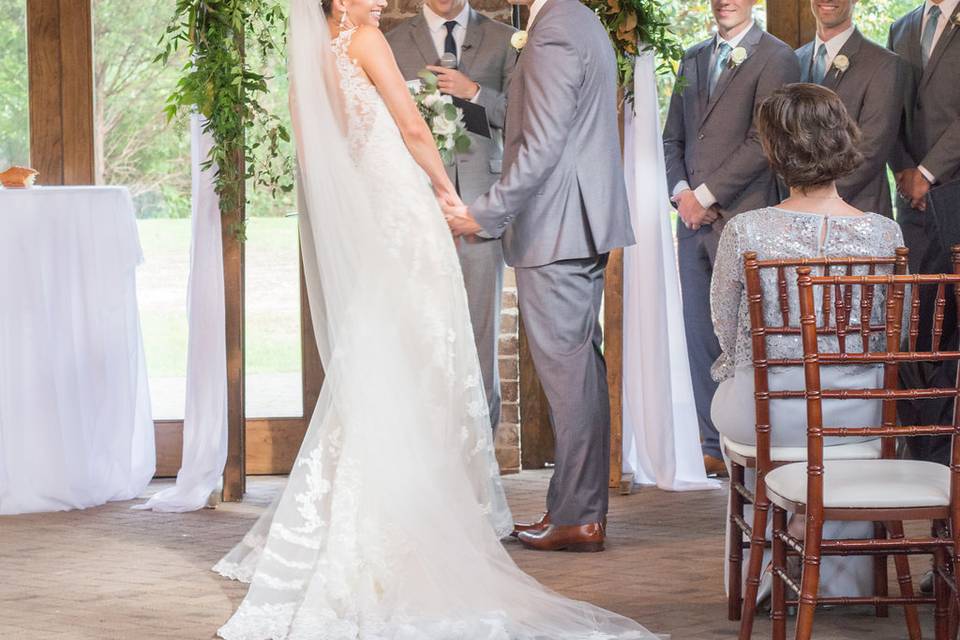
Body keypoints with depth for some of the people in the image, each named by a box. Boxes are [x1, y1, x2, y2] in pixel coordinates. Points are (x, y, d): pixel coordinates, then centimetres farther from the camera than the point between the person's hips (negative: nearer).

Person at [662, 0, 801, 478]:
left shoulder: (776, 58, -4)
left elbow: (761, 142, -12)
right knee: (700, 338, 7)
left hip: (743, 219, -6)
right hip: (695, 222, 6)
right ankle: (715, 446, 14)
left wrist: (706, 195, -11)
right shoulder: (693, 59, 17)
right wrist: (681, 192, 2)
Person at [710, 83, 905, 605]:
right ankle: (845, 582, 46)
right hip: (855, 420, 1)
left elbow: (724, 326, 0)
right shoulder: (883, 234, -13)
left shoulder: (744, 233, -17)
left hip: (765, 418, -1)